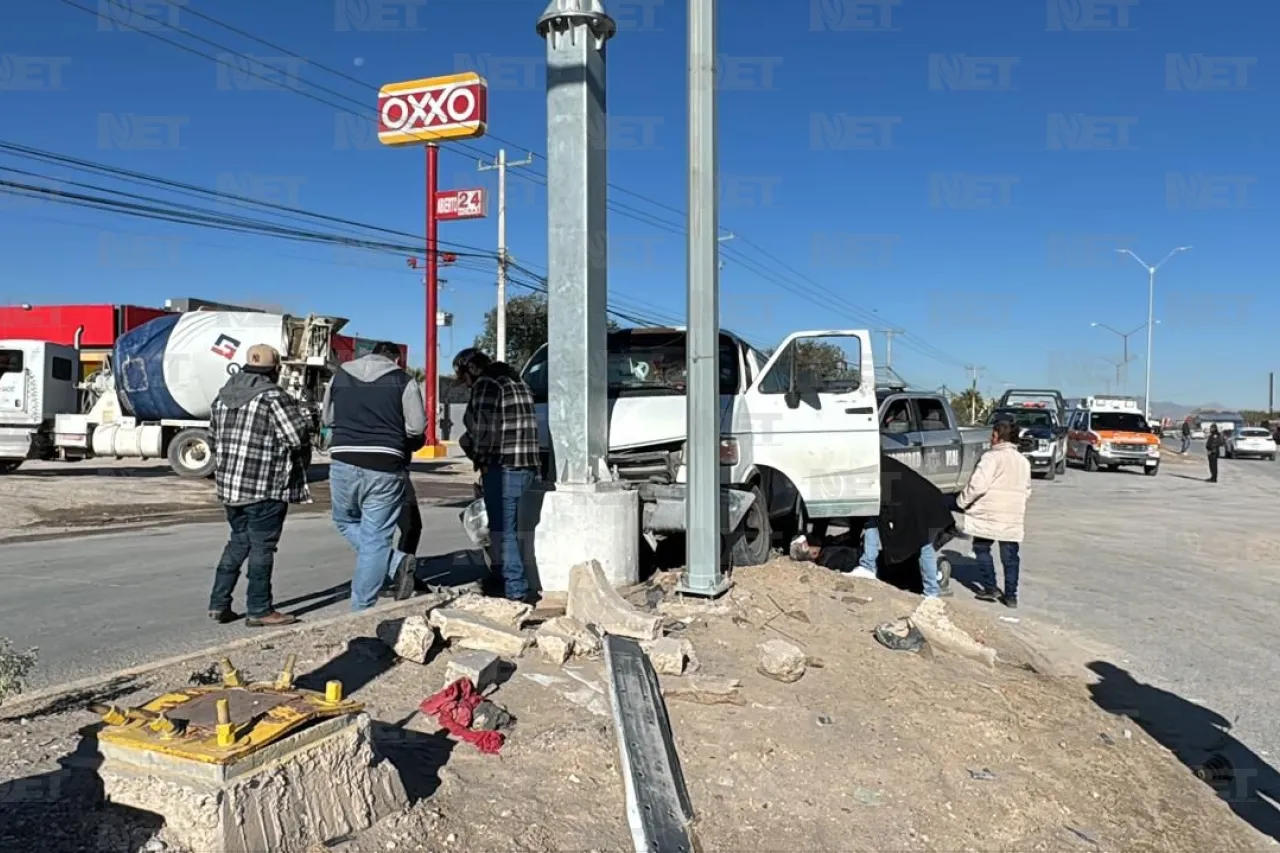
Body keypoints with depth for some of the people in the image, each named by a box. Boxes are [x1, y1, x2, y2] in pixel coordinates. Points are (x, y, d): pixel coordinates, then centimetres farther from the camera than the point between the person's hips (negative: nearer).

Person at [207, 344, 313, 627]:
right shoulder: (273, 396, -14)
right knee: (262, 546, 1)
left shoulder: (223, 396, 11)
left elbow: (213, 440, 17)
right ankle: (259, 610, 7)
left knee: (238, 542, 19)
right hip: (265, 488, -8)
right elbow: (299, 436, -19)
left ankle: (218, 604, 21)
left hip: (229, 485, 8)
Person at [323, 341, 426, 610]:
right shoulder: (403, 380, 1)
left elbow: (328, 418, 20)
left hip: (344, 462, 2)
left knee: (346, 521, 23)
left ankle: (394, 563, 3)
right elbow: (417, 427, -5)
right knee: (375, 537, 5)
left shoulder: (340, 375, 12)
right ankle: (361, 608, 6)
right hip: (385, 467, -2)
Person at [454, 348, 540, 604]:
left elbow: (483, 428, -15)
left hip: (503, 467, -9)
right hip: (526, 466, 9)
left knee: (502, 530, -4)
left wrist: (480, 459, 2)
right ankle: (501, 579, 27)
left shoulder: (486, 384, -8)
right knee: (507, 528, 18)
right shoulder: (515, 381, 20)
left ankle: (517, 590, -2)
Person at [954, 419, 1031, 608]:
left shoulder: (992, 457, -13)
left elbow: (977, 486, -19)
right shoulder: (1023, 461, 12)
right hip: (1013, 519, 6)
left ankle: (990, 587, 7)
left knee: (982, 549, 11)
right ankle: (1010, 595, 12)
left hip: (988, 515, -6)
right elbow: (1027, 491, 19)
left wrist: (961, 501, -7)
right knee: (1010, 556, 10)